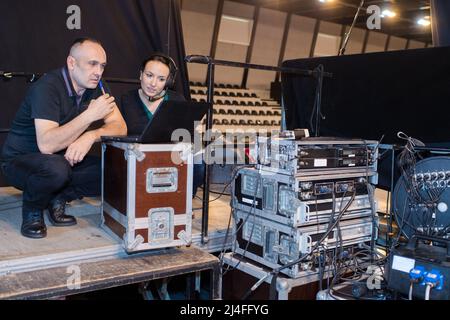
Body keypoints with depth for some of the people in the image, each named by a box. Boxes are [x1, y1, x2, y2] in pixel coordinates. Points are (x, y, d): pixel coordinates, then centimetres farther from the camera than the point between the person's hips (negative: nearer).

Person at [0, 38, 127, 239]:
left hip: (65, 159, 6)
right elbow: (46, 144, -35)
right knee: (56, 168, -40)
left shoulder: (95, 86, -3)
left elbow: (120, 128, -9)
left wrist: (91, 136, -30)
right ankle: (32, 209, -8)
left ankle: (59, 198, 2)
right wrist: (90, 115, -36)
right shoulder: (47, 87, -24)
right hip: (20, 161, -6)